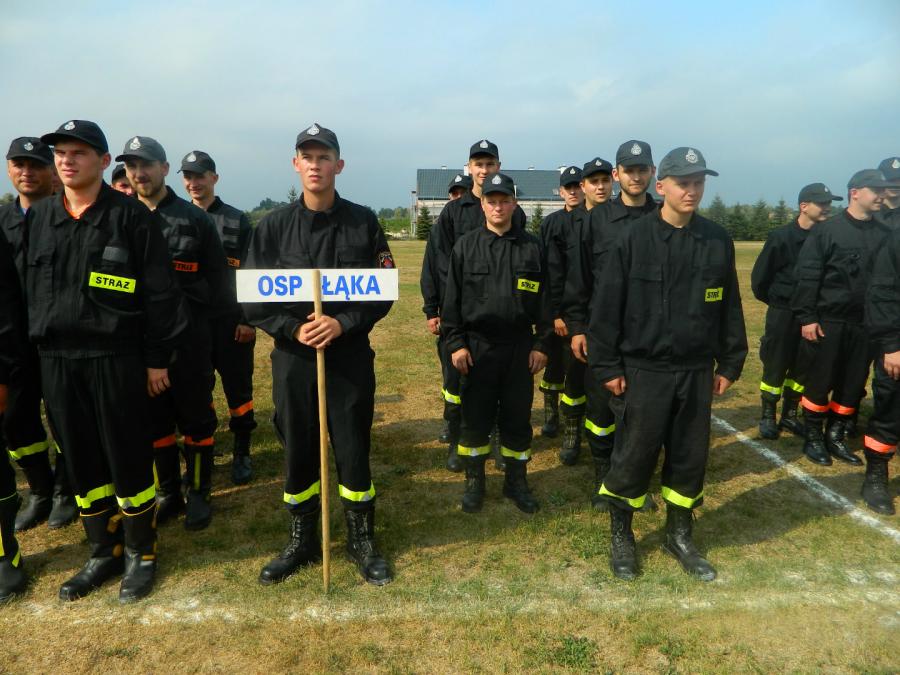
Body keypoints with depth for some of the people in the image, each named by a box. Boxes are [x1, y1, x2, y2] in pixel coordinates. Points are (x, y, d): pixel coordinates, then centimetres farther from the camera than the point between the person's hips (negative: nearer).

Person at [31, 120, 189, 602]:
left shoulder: (131, 216, -5)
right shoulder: (37, 218, 10)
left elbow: (160, 292, -7)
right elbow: (27, 290, 13)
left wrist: (157, 358, -8)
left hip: (116, 358, -5)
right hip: (55, 361, 5)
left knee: (129, 462, 4)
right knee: (81, 463, 13)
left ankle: (141, 554, 22)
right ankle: (103, 554, 29)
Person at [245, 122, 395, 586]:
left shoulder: (362, 222, 0)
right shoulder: (274, 226, 2)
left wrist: (342, 323, -16)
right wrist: (294, 329, -14)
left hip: (350, 356, -1)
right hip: (293, 358, 2)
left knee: (353, 451, 7)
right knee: (298, 454, 12)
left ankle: (361, 542, 27)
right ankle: (301, 542, 31)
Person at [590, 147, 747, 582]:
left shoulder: (718, 240, 3)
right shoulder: (634, 239, -9)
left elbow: (730, 307, 9)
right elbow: (608, 306, -8)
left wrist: (730, 364, 9)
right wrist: (607, 366, -9)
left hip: (697, 371, 4)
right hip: (643, 370, -4)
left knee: (690, 459, 14)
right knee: (634, 457, 6)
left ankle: (679, 536, 34)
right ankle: (621, 536, 27)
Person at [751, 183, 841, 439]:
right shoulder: (781, 237, -12)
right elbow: (759, 277, -5)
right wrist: (775, 300, 4)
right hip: (782, 314, -4)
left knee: (802, 367, 11)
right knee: (776, 367, 4)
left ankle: (789, 415, 25)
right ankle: (768, 416, 17)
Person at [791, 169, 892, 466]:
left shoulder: (884, 235, 8)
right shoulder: (827, 230, -6)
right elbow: (807, 277, -9)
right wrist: (806, 317, -14)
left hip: (865, 324, 5)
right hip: (828, 322, -5)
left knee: (854, 385, 10)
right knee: (819, 382, 3)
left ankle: (835, 437, 25)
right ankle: (813, 438, 18)